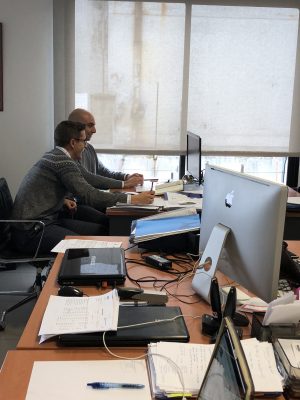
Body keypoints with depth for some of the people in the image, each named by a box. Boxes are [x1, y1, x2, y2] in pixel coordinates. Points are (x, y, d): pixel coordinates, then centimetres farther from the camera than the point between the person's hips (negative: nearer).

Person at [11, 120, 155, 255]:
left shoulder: (55, 156, 12)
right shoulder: (62, 161, -18)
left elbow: (88, 178, 25)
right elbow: (90, 196, -23)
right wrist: (132, 199, -20)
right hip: (31, 231, -10)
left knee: (101, 228, 6)